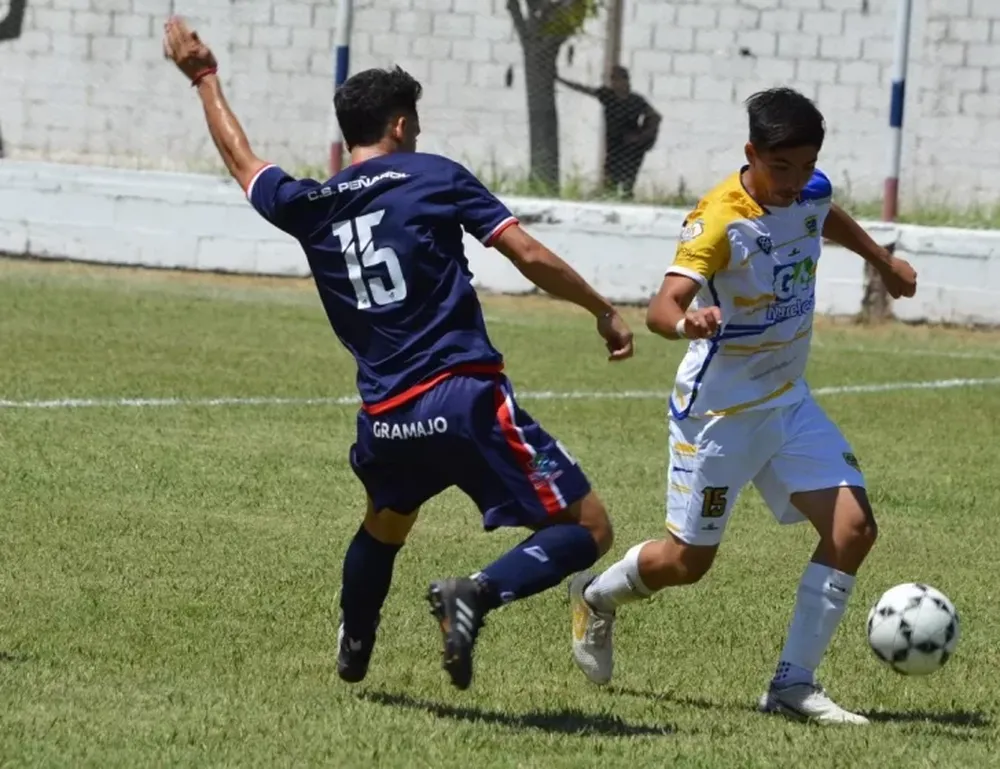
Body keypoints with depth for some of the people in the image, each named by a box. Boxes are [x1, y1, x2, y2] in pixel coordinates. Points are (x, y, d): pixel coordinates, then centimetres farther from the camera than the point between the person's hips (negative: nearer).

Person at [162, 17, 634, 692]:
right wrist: (605, 312, 7)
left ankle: (352, 652, 45)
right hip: (466, 399, -5)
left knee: (385, 523, 37)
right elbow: (531, 257, -5)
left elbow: (241, 158, 31)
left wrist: (203, 76, 44)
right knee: (586, 531, -3)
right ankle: (477, 592, -24)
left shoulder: (307, 206, 11)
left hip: (386, 420, 5)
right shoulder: (435, 178, 0)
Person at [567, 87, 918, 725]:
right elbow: (662, 307, -37)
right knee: (689, 560, 4)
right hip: (719, 410, -6)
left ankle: (794, 684, -2)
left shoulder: (811, 193, -4)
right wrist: (685, 321, -60)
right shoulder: (720, 221, -26)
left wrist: (883, 261, 38)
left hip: (789, 402, 7)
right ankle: (596, 598, 36)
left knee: (853, 528, -9)